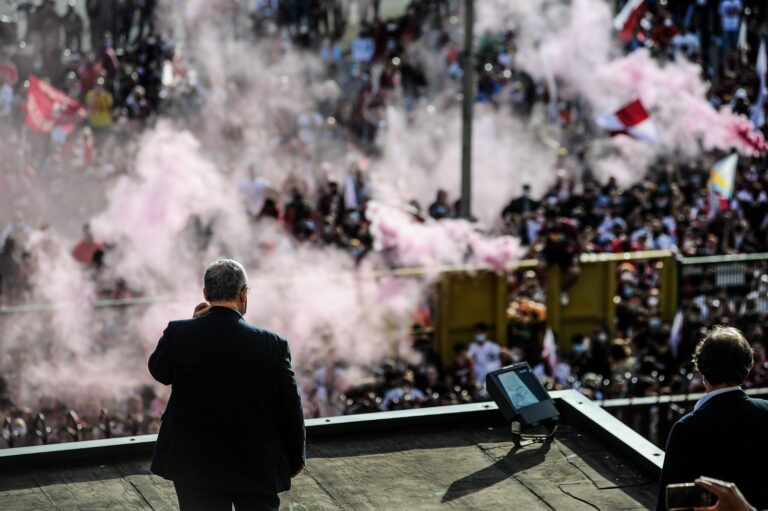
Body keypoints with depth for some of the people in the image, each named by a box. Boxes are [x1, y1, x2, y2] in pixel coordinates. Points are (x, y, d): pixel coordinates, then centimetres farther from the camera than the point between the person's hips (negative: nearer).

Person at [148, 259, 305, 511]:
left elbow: (159, 371, 10)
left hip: (195, 465, 1)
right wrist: (296, 457, 11)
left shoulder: (179, 334, -11)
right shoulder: (273, 344, -11)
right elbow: (290, 406, -4)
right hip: (257, 468, -1)